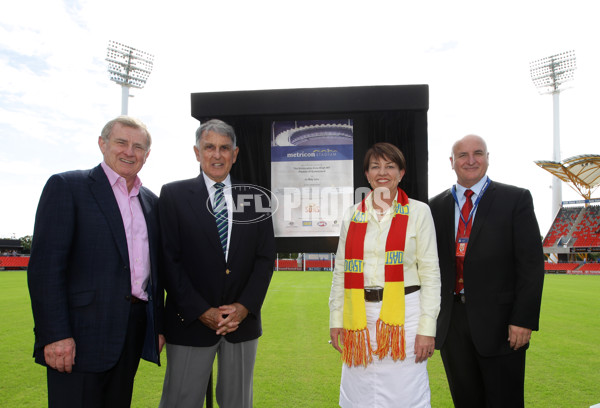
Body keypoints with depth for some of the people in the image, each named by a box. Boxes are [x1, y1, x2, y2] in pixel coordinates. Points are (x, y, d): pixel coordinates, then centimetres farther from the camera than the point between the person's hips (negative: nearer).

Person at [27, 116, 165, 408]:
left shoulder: (151, 201, 14)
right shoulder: (66, 186, -3)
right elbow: (45, 264, -11)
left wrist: (158, 325, 12)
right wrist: (55, 335, -16)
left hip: (133, 335, 6)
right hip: (81, 334, -5)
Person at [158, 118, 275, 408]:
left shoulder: (253, 198, 6)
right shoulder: (173, 195, -1)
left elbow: (265, 257, 3)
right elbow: (169, 260, -6)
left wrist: (244, 306, -8)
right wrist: (201, 311, -12)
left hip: (243, 320, 3)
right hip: (191, 322, -2)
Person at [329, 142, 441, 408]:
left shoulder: (418, 212, 1)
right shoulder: (352, 216, 8)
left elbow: (430, 272, -2)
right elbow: (341, 271, 11)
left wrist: (427, 327, -7)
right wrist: (336, 319, 7)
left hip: (403, 314, -2)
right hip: (360, 317, 3)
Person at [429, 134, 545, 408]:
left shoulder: (516, 199, -1)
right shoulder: (436, 206, 7)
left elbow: (531, 263, -5)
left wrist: (524, 319, -11)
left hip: (498, 322, -3)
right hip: (451, 321, 3)